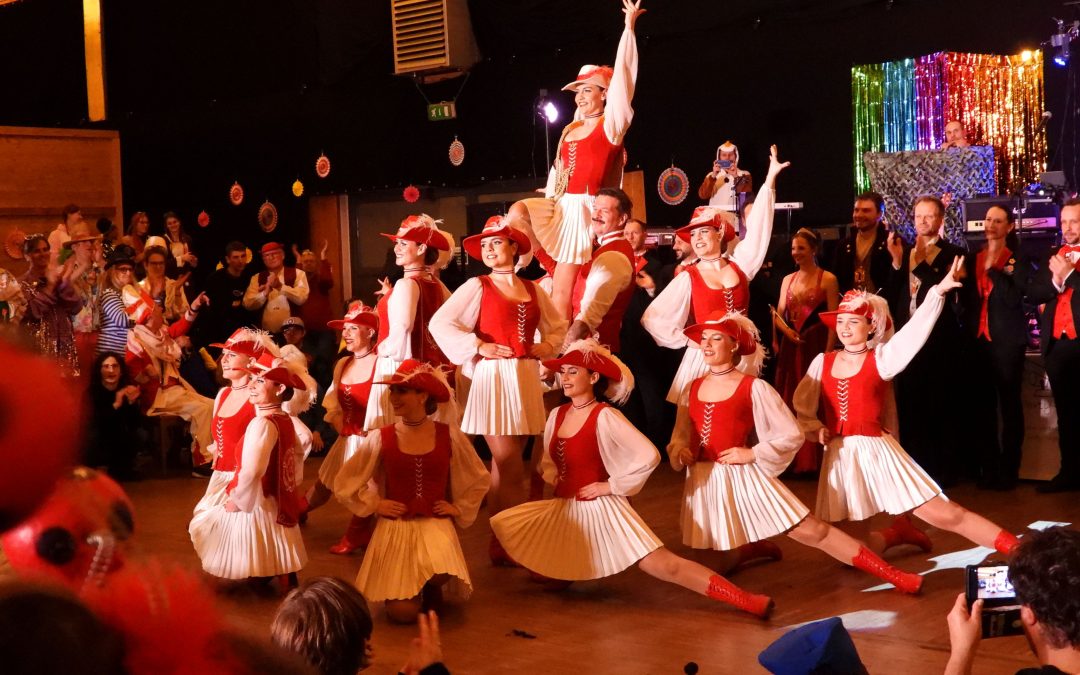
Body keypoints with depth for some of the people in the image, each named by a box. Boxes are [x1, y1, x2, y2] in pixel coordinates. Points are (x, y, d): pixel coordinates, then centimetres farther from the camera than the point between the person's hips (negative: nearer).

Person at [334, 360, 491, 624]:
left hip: (436, 526, 0)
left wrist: (458, 508, 4)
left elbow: (480, 480, 13)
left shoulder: (449, 435, -3)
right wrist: (374, 504, -1)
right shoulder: (380, 438, -5)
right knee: (402, 613, -10)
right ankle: (415, 590, 28)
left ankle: (431, 587, 6)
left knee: (438, 571, -34)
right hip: (394, 528, 0)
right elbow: (344, 483, 6)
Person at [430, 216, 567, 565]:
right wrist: (478, 346, -12)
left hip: (526, 380, 5)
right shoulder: (477, 287, -1)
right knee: (511, 469, -6)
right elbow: (440, 323, -8)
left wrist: (548, 346, 6)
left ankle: (501, 543, 18)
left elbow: (558, 325, 26)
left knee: (504, 466, 11)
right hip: (494, 378, -5)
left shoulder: (533, 289, 12)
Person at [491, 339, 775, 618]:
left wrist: (611, 485, -18)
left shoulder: (605, 417, -15)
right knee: (504, 528, 3)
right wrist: (554, 480, 1)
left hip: (599, 510, -7)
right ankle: (556, 573, 21)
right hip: (562, 509, 8)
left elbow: (649, 456, -25)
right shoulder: (557, 415, 6)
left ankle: (749, 602, -19)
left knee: (664, 566, -18)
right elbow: (548, 462, 22)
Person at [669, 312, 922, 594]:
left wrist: (753, 454, -15)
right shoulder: (692, 389, 7)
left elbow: (792, 435, -5)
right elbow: (680, 436, 13)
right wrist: (680, 453, -10)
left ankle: (892, 575, -2)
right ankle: (755, 547, 41)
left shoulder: (754, 388, -7)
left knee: (812, 531, -8)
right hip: (703, 483, 5)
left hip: (743, 478, -5)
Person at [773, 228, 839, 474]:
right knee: (789, 400, 7)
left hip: (815, 346, -5)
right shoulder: (787, 279, 13)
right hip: (790, 347, 5)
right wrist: (784, 330, -8)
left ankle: (811, 460, 5)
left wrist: (828, 352, -15)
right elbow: (778, 314, 13)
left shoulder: (827, 279, -4)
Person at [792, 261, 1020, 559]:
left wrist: (938, 291, -29)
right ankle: (897, 534, 33)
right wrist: (815, 428, -7)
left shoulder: (881, 358, -2)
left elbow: (915, 330, -17)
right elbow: (802, 405, 12)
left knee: (945, 514, -9)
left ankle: (1019, 551, 3)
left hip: (876, 452, -3)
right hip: (839, 457, 4)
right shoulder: (823, 362, 7)